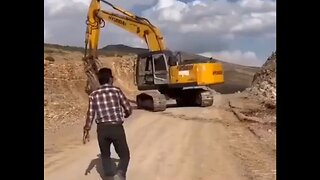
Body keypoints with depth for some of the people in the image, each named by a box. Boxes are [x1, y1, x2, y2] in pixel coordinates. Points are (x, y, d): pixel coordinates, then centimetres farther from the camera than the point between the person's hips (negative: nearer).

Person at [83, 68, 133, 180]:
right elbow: (129, 109, 5)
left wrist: (86, 130, 8)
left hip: (102, 129, 2)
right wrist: (122, 116, 27)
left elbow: (90, 114, -2)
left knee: (105, 155, 22)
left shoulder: (93, 95, 4)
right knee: (124, 155, 7)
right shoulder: (117, 91, 1)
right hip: (117, 127, -2)